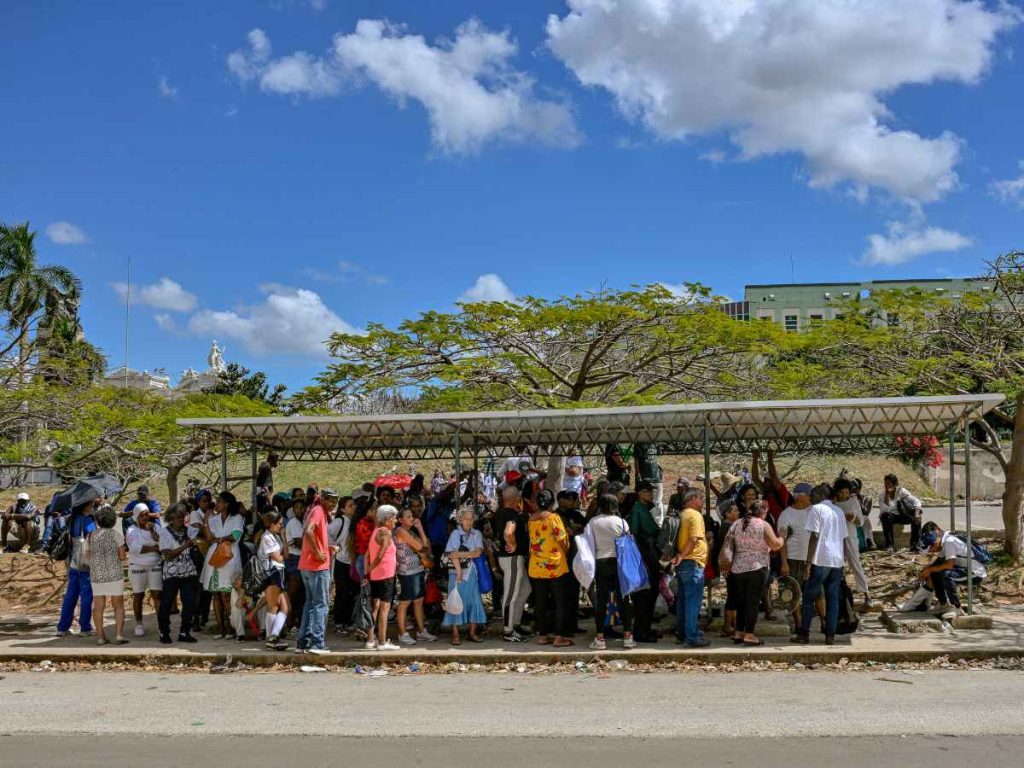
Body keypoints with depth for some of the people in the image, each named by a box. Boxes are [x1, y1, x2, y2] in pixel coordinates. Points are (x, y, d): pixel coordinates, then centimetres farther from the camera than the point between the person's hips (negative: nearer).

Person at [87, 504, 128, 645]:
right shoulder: (115, 534, -9)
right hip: (114, 575, -3)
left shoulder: (91, 536, 1)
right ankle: (119, 634, -4)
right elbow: (122, 557, -7)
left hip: (96, 575, 3)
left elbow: (89, 556, 9)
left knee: (98, 607, 9)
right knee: (118, 606, 7)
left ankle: (101, 637, 9)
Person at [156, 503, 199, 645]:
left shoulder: (188, 530, 9)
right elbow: (168, 555, -14)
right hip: (171, 573, -4)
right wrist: (185, 546, -18)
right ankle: (164, 633, 14)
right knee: (166, 604, 0)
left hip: (188, 572, 4)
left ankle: (184, 633, 11)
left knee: (189, 602, 1)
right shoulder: (164, 532, -4)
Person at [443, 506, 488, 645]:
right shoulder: (455, 533, -2)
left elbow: (478, 553, -6)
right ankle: (455, 635, 2)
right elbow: (453, 555, -10)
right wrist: (459, 572, -16)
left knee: (475, 601, 2)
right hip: (457, 571, -3)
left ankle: (472, 633, 12)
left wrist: (461, 554, -14)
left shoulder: (477, 534, 7)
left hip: (472, 571, 3)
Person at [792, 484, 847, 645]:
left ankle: (804, 634, 3)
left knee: (809, 598, 2)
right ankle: (830, 635, 3)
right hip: (837, 561, 6)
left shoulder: (816, 509, -4)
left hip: (820, 560, -6)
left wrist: (808, 562, -11)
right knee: (833, 599, 6)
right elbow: (842, 537, 15)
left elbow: (814, 536, -11)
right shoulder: (839, 511, 16)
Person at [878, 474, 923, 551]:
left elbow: (916, 501, -18)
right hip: (890, 516, -2)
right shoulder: (882, 495, -13)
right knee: (885, 516, -36)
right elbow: (884, 510, -28)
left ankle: (915, 545, -17)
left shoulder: (901, 491, -10)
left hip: (901, 516, 2)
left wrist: (917, 513, -36)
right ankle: (889, 545, -28)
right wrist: (887, 495, -32)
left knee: (917, 519, -25)